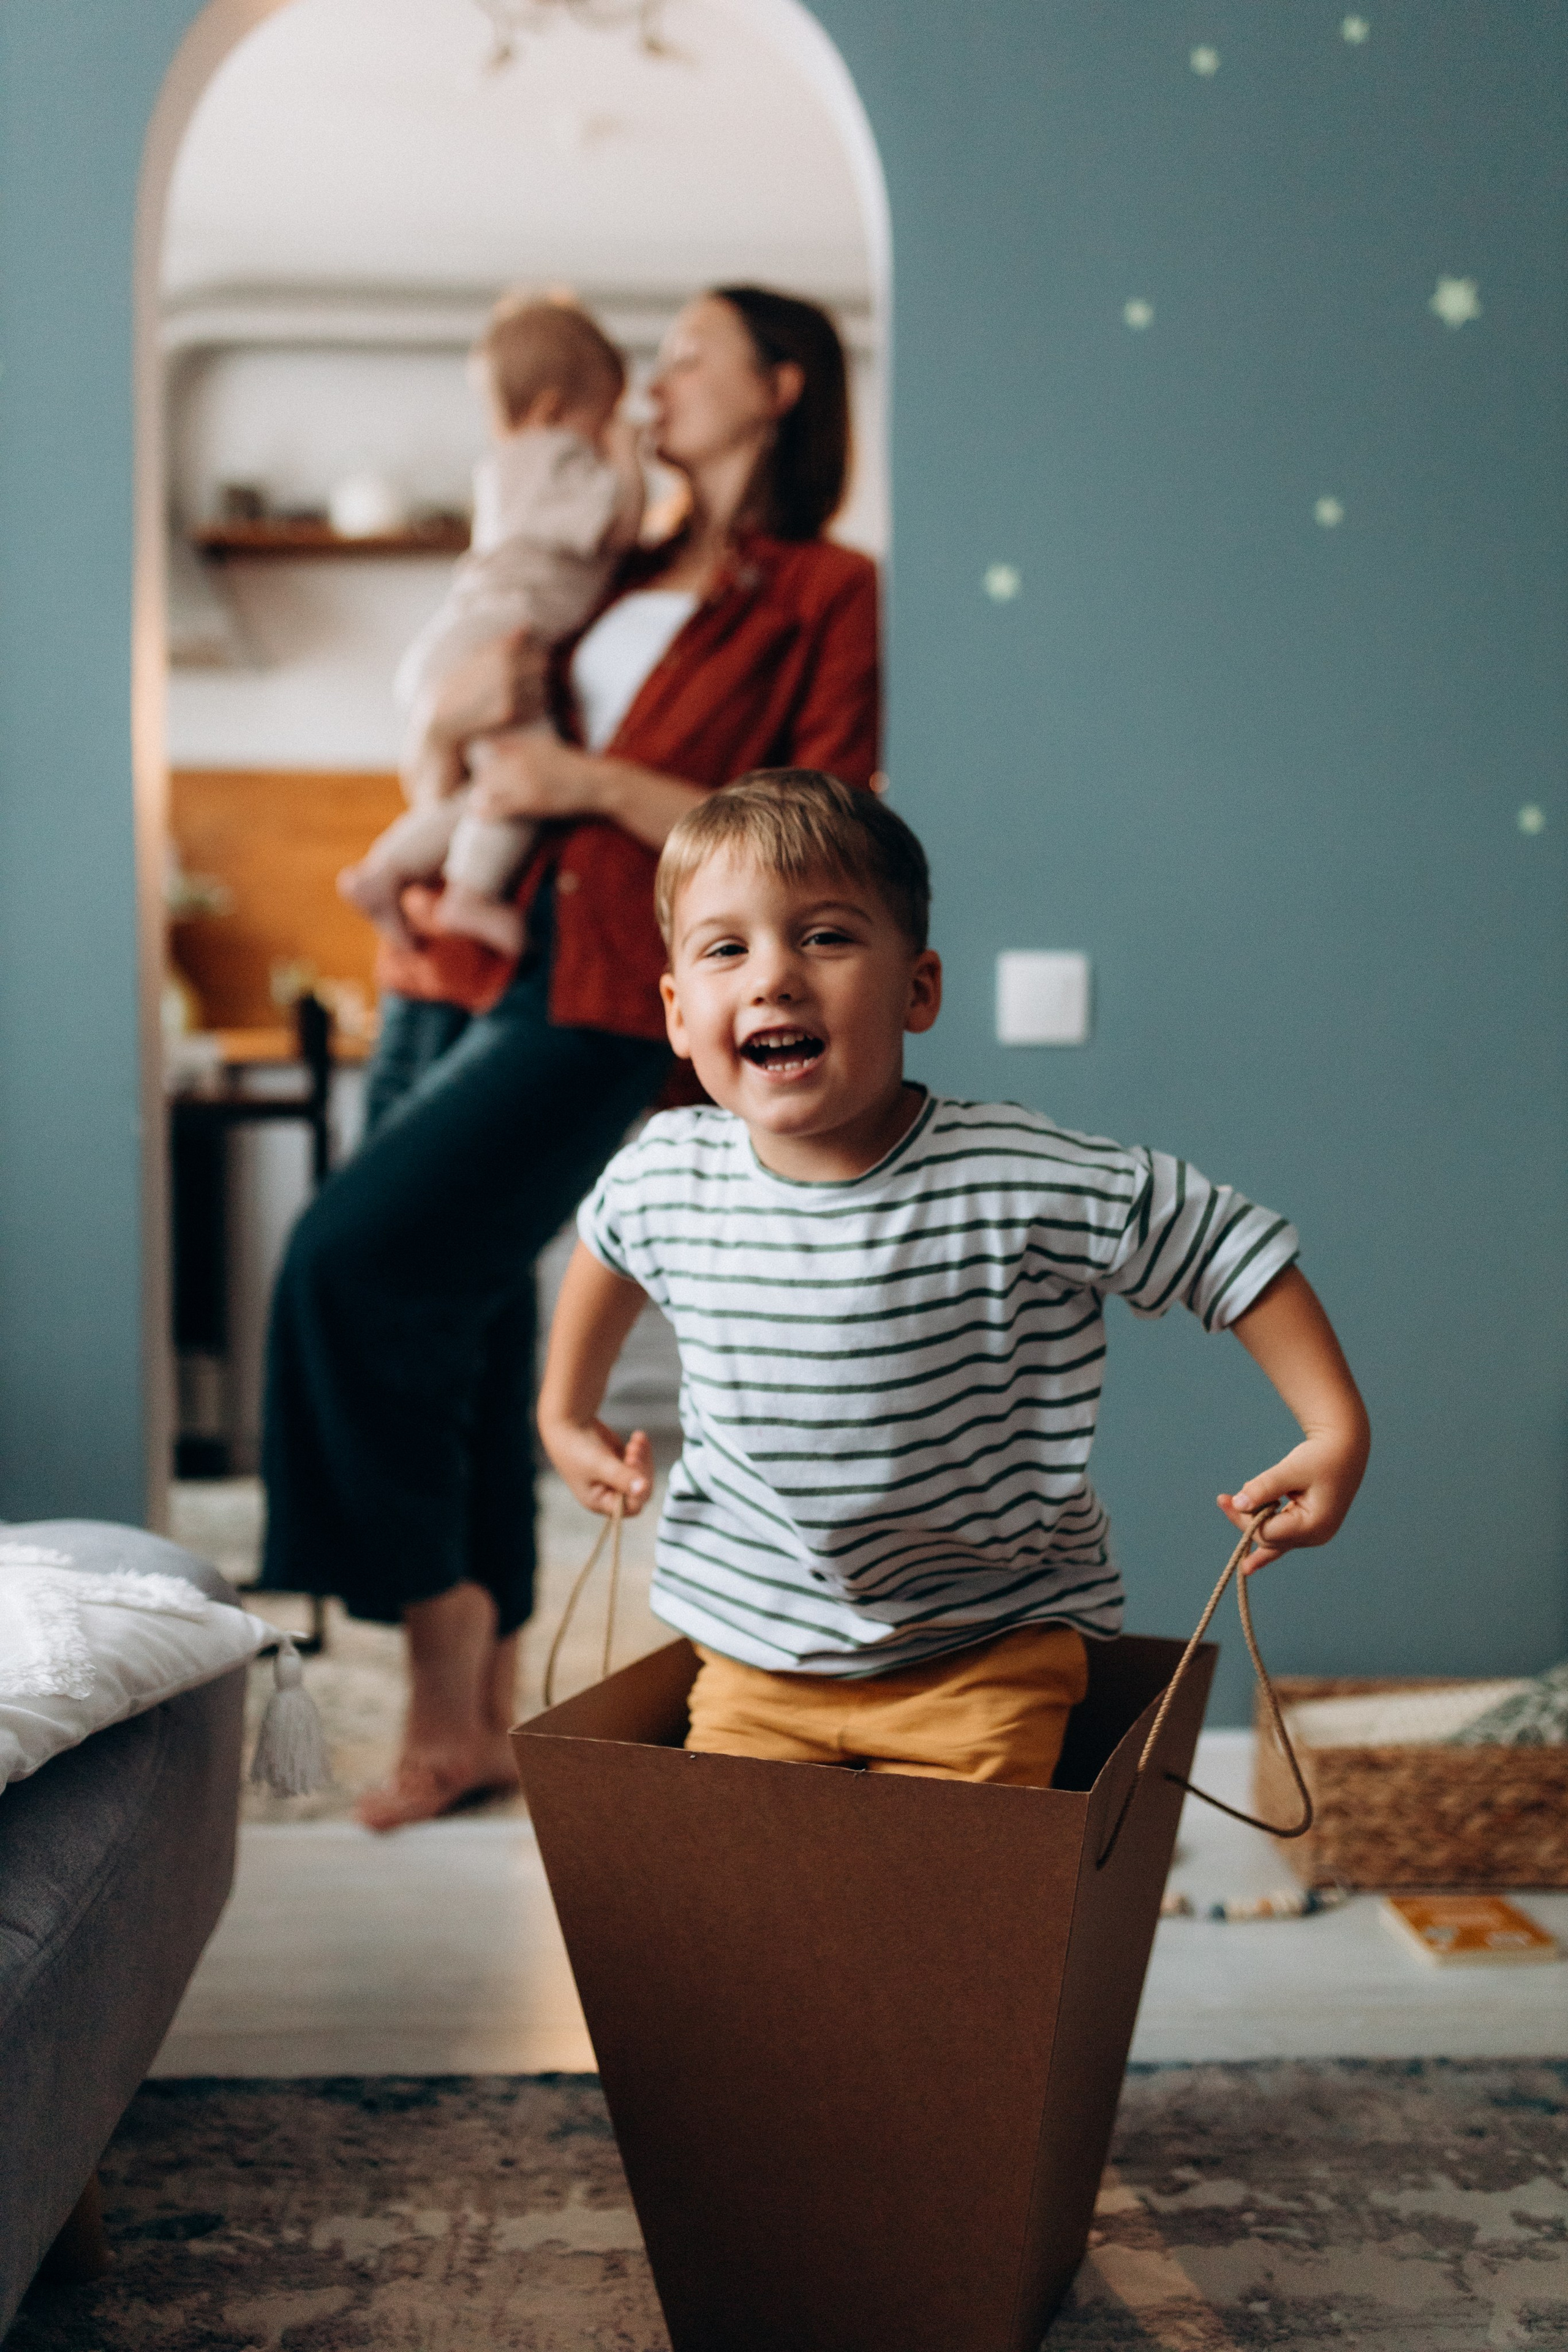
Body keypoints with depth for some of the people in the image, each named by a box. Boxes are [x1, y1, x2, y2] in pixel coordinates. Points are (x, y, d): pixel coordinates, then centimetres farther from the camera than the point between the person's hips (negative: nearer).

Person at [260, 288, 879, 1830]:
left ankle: (438, 1604, 1)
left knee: (351, 1266, -19)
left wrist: (600, 783, -11)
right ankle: (473, 1715, 15)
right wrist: (480, 698, 3)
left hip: (594, 1006, -7)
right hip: (457, 975, 7)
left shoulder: (824, 594, 2)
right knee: (458, 1326, 5)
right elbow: (450, 719, 27)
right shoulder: (618, 571, 22)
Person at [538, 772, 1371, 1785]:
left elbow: (1233, 1247, -12)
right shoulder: (662, 1179, -9)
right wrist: (567, 1415, 25)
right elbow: (607, 1244, 15)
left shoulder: (1021, 1182, -22)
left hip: (985, 1653, -3)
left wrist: (1337, 1431, -15)